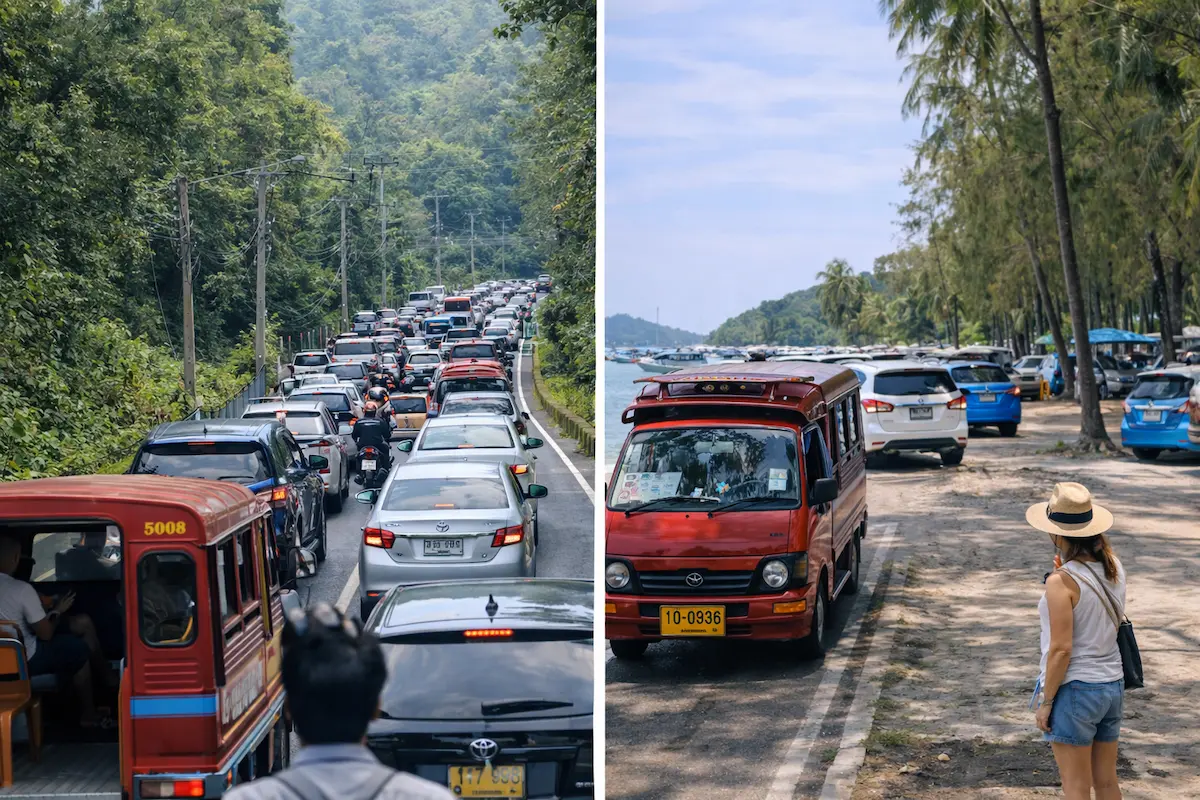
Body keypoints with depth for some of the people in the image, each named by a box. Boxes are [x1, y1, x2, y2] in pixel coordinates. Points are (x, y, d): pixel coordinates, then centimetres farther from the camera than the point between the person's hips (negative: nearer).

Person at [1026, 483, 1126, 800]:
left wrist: (1045, 701, -9)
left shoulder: (1062, 581, -20)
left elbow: (1061, 649, -19)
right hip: (1112, 683, 7)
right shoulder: (1114, 568, 1)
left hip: (1074, 690, -7)